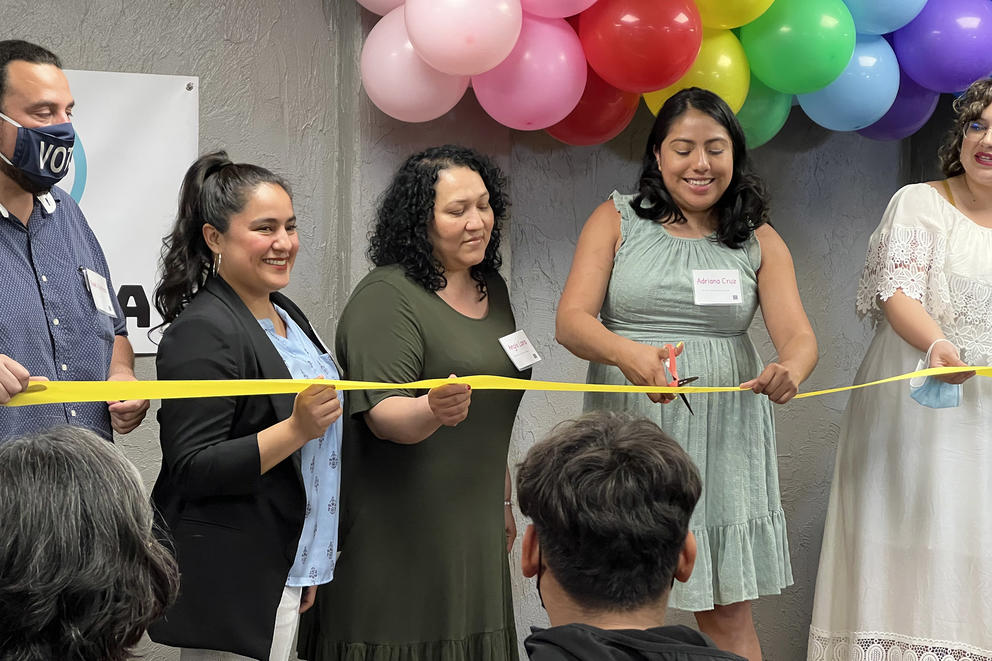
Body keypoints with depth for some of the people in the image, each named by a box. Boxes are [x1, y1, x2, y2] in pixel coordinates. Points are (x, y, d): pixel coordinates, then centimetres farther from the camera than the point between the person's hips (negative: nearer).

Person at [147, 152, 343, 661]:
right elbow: (191, 471, -21)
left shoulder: (286, 315, 14)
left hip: (283, 567, 9)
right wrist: (296, 429, -28)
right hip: (229, 587, -9)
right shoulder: (204, 332, -16)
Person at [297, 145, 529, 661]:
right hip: (398, 532, -7)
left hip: (471, 526, 8)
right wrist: (433, 411, -42)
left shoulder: (491, 289, 13)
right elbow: (381, 415, -21)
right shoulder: (386, 298, -13)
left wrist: (503, 501, 26)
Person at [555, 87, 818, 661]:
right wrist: (629, 354, -29)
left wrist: (790, 371, -29)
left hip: (726, 436, 1)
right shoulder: (616, 221, 4)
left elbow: (797, 334, -3)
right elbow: (572, 321, -7)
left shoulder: (760, 242, 9)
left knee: (730, 612, 2)